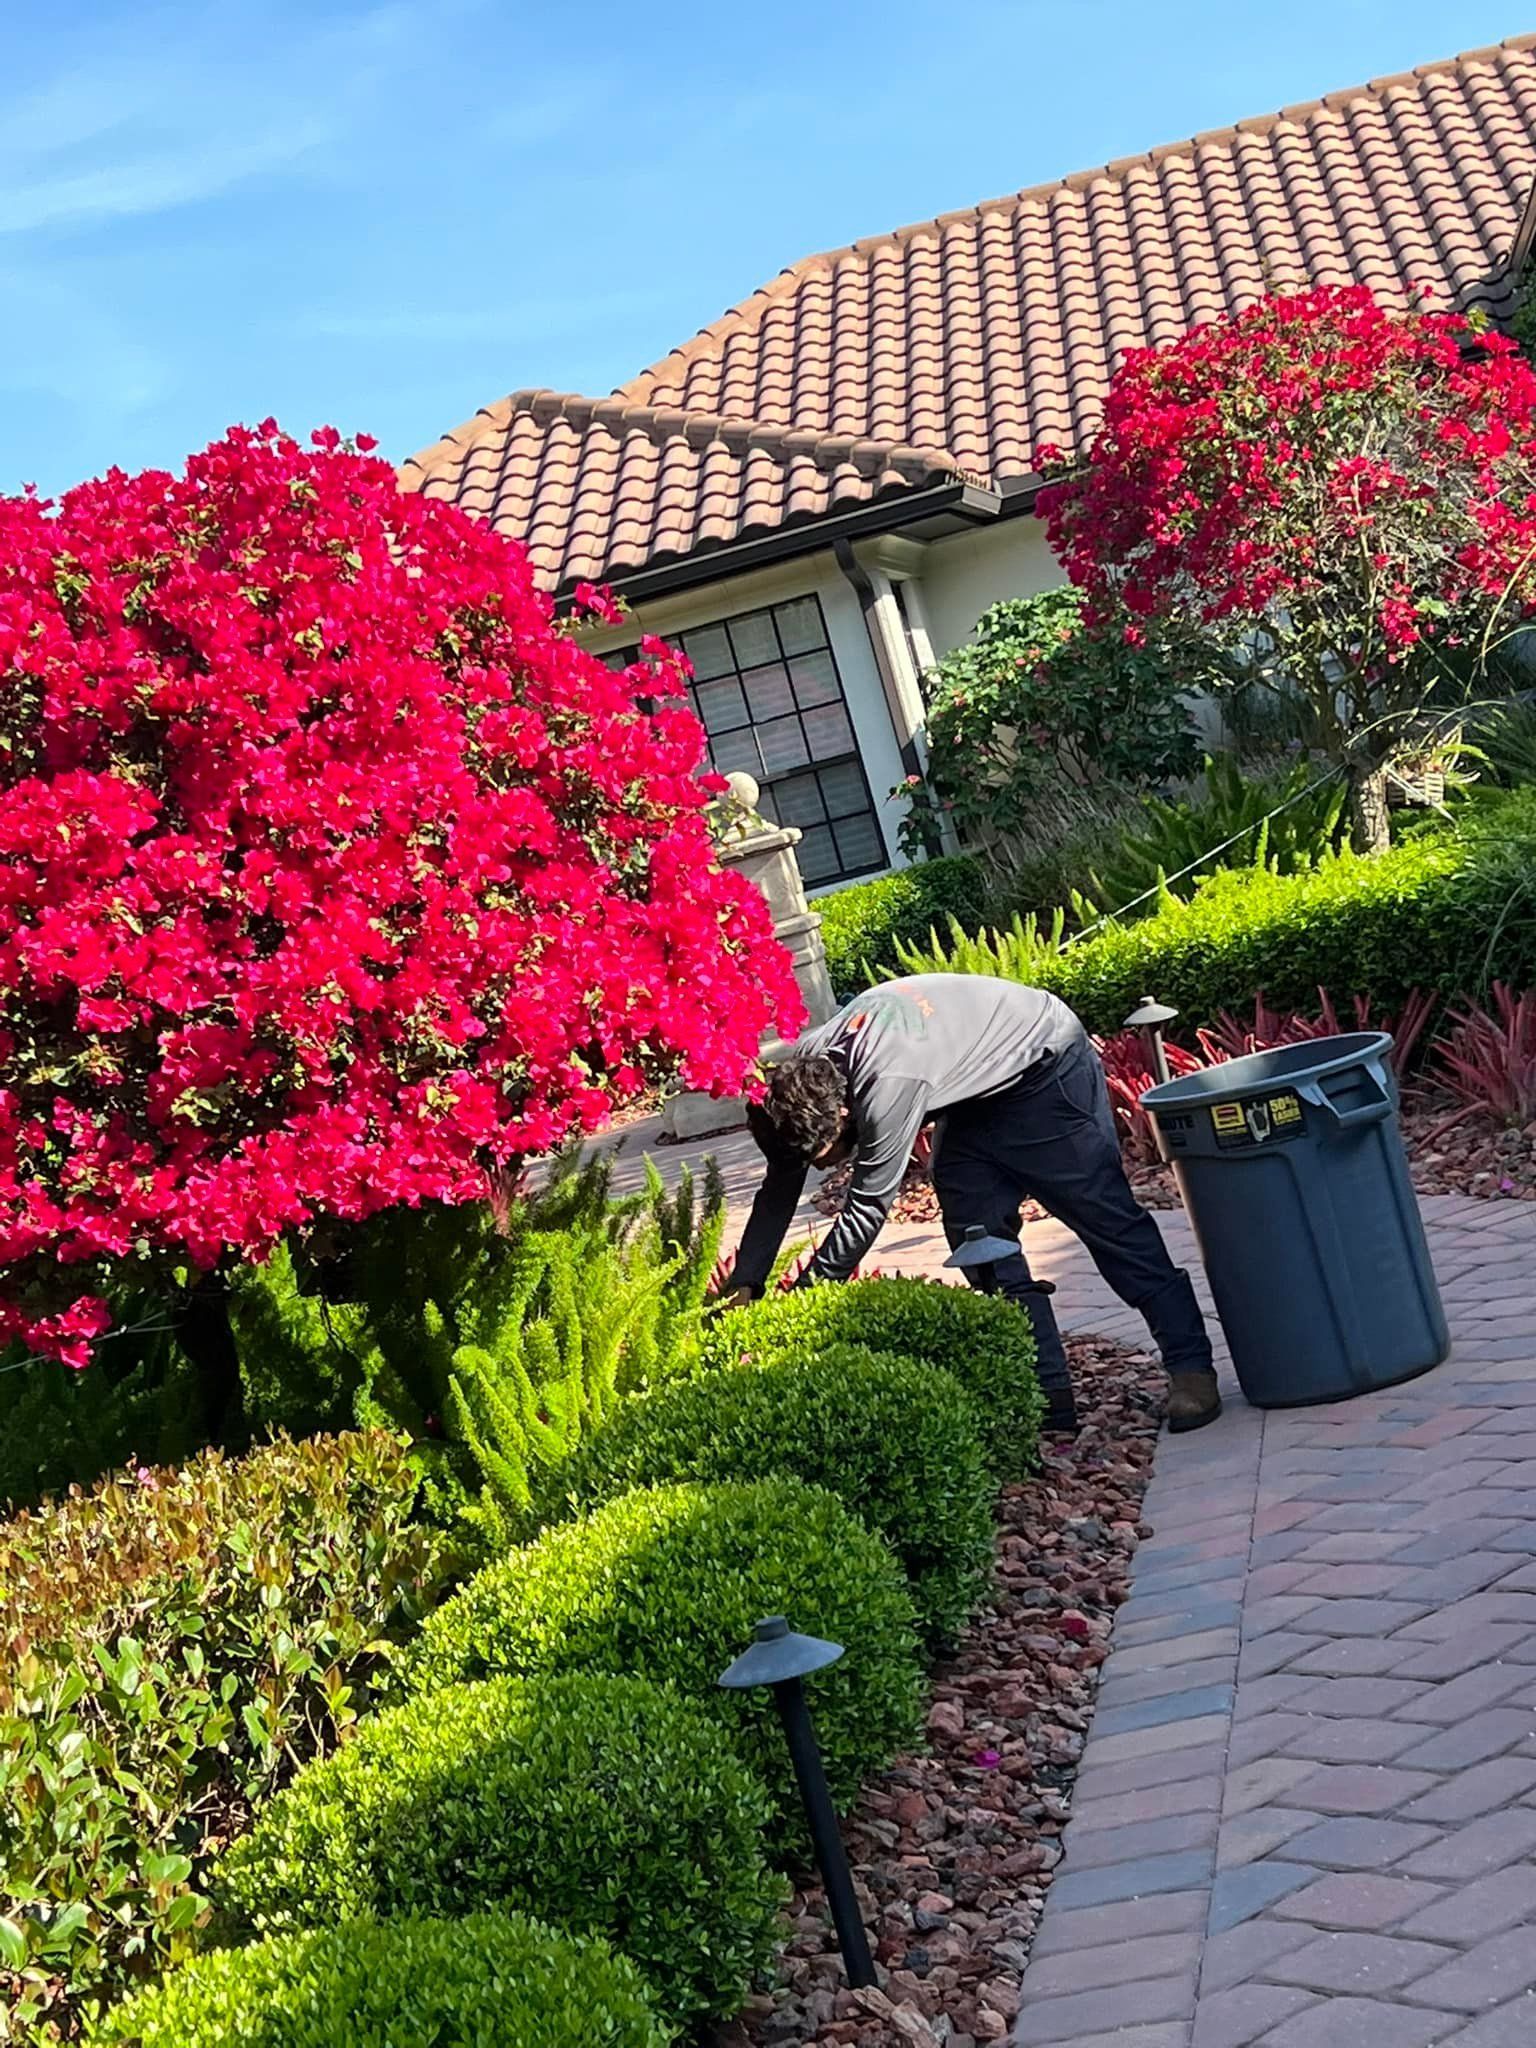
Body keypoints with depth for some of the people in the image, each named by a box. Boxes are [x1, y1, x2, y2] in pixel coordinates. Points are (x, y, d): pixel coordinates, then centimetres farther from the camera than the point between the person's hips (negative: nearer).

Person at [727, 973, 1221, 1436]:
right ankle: (1047, 1395, 3)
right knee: (977, 1234, 0)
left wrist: (801, 1297, -25)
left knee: (1105, 1215, -9)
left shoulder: (888, 1086, -40)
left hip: (1045, 1063, -8)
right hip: (977, 1094, 8)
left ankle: (1191, 1368, -2)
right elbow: (780, 1187, -5)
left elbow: (866, 1210, -33)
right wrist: (742, 1286, -8)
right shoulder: (800, 1073, -15)